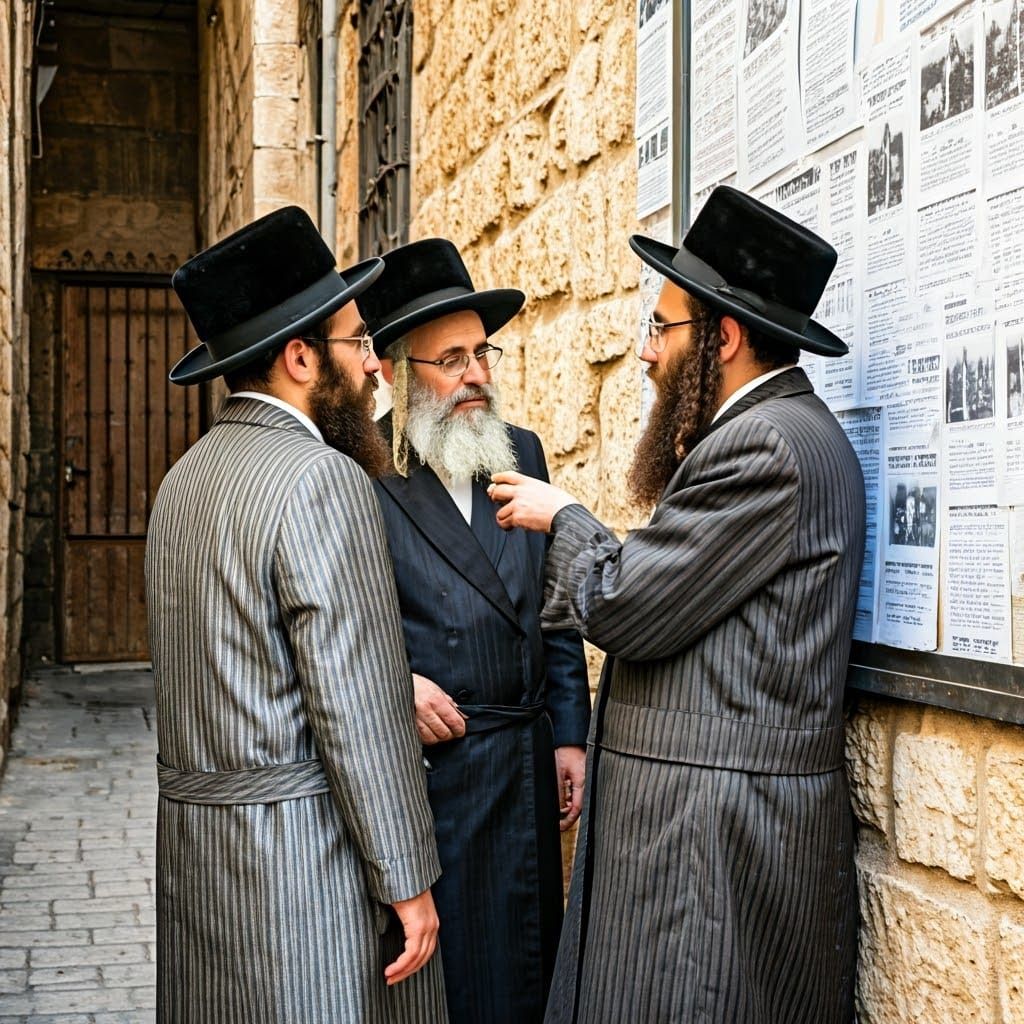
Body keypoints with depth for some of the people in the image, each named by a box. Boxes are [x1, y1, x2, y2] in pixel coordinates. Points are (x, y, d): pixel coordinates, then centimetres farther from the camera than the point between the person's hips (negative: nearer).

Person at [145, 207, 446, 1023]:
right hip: (306, 849, -9)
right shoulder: (322, 477, -16)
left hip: (195, 837, 9)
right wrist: (407, 879, -12)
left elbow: (240, 665, 10)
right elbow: (356, 708, -18)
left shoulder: (186, 476, 11)